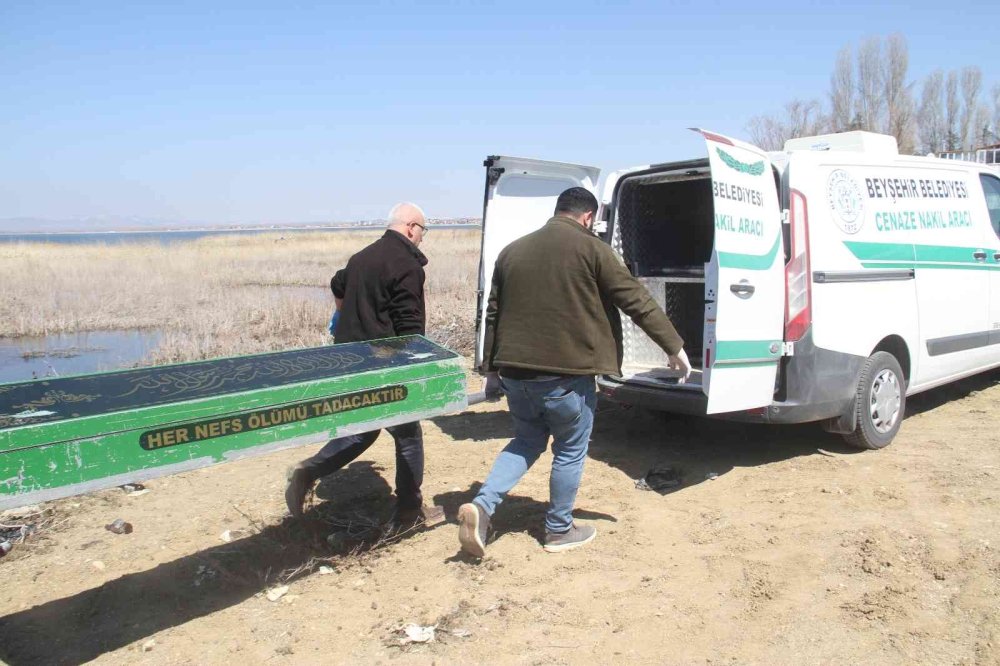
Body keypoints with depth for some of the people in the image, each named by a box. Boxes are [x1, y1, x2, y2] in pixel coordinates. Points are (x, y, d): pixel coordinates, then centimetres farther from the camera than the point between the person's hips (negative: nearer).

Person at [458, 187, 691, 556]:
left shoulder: (512, 251, 11)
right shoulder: (591, 249, -5)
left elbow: (493, 314, 14)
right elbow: (637, 300, -3)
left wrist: (492, 370, 21)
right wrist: (674, 346, 5)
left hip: (515, 372, 5)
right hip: (566, 375, -5)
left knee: (527, 441, 23)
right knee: (570, 451, 14)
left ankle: (482, 505, 7)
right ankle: (559, 530, 27)